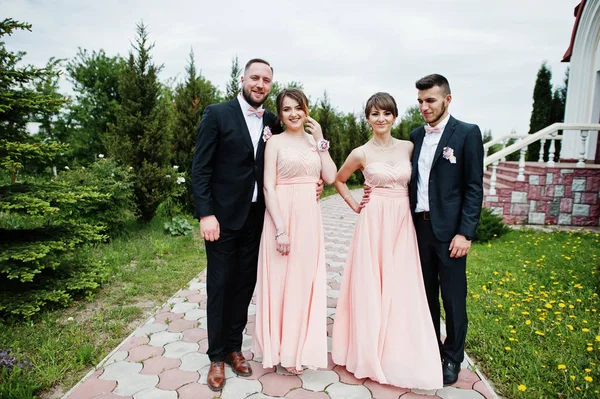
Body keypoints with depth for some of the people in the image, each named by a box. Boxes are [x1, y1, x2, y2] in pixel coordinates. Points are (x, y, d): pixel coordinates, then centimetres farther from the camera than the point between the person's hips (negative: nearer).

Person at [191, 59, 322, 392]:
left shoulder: (272, 122, 7)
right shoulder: (217, 114, -5)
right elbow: (200, 168, -9)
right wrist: (205, 214, -16)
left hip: (256, 218, 4)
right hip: (223, 216, -4)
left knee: (245, 285, 13)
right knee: (220, 287, 7)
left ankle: (234, 346, 32)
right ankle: (217, 356, 24)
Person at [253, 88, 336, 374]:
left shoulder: (314, 142, 12)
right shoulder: (276, 142, -2)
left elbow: (330, 177, 1)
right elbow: (268, 187, -10)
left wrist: (320, 141, -1)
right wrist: (281, 229, -17)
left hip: (310, 218, 4)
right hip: (282, 215, -4)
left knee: (306, 280, 11)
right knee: (282, 280, 5)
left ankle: (300, 345, 30)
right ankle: (284, 349, 25)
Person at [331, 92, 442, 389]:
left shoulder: (409, 147, 6)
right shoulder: (361, 153, 0)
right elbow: (339, 180, 14)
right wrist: (354, 206, 4)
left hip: (403, 224, 2)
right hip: (373, 224, -2)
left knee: (401, 290, 5)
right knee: (369, 287, 4)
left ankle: (398, 356, 23)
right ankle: (368, 353, 22)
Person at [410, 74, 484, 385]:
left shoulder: (467, 133, -5)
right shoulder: (416, 135, 10)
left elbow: (474, 188, -9)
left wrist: (465, 233, -14)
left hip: (449, 229, -4)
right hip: (419, 226, 5)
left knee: (453, 297, 7)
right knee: (426, 293, 16)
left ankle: (452, 358, 26)